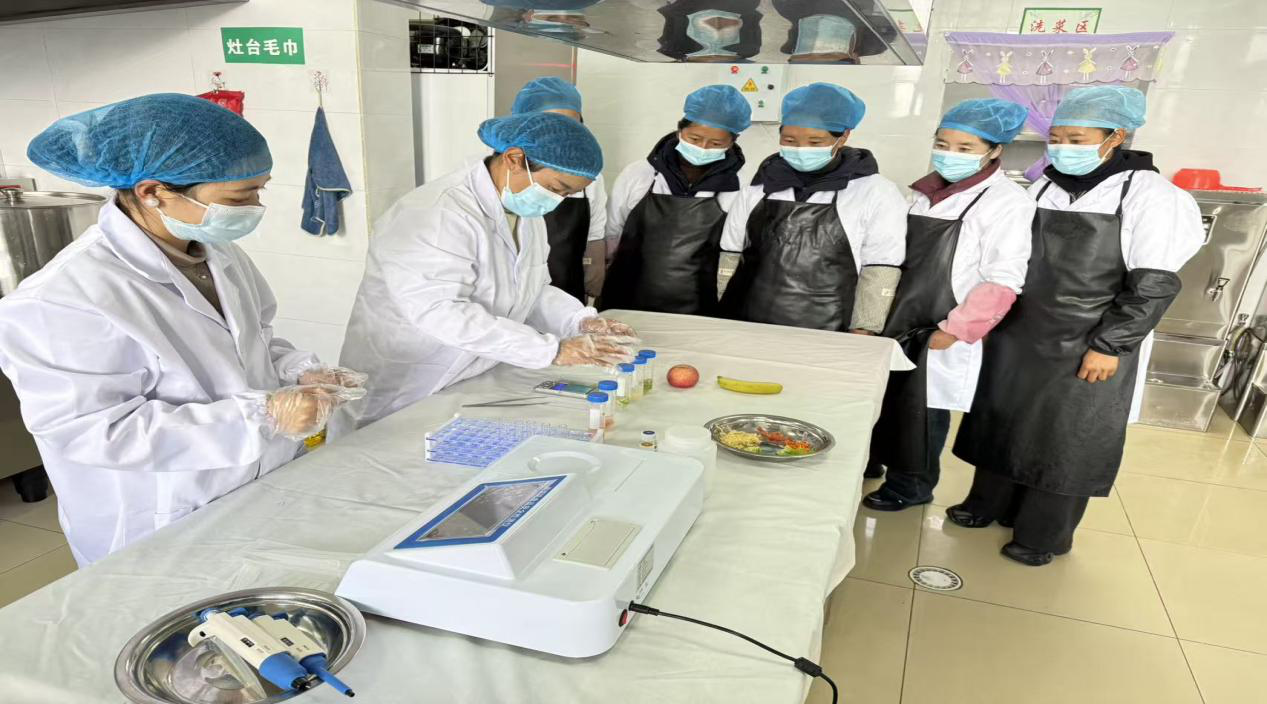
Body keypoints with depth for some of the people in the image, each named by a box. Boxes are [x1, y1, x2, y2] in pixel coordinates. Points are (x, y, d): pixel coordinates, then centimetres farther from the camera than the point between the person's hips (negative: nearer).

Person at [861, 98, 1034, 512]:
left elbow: (1002, 280, -15)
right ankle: (870, 460, 33)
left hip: (939, 329, -6)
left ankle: (913, 484, 24)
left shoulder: (1008, 202, -11)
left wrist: (956, 329, -18)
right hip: (895, 318, 6)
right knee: (880, 393, 13)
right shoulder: (924, 192, 10)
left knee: (924, 404, 6)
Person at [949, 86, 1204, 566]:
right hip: (1018, 336, 6)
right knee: (1001, 420, 14)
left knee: (1068, 439, 5)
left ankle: (1044, 534, 21)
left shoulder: (1149, 196, -11)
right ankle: (989, 503, 33)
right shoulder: (1044, 187, 6)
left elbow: (1154, 285, -13)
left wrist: (1109, 346, -17)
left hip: (1088, 349, -5)